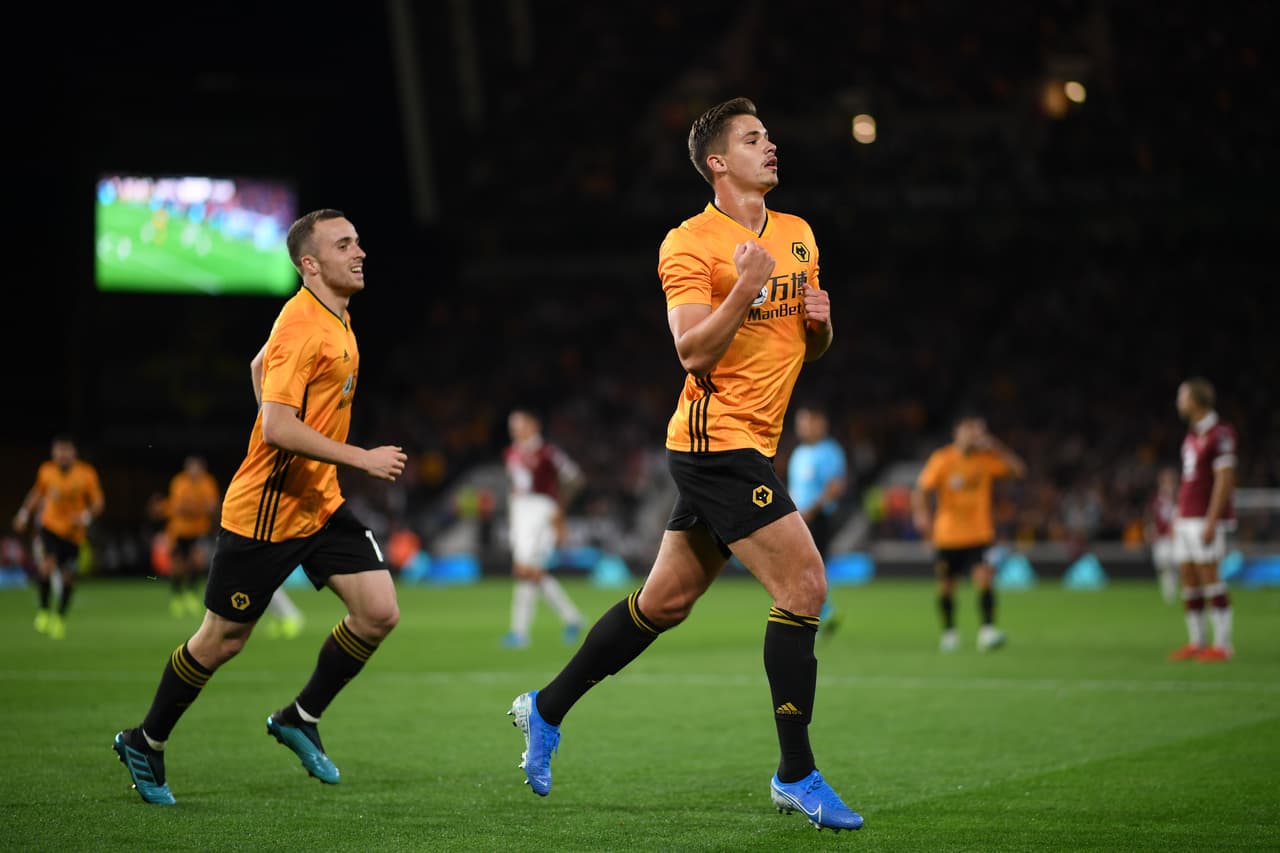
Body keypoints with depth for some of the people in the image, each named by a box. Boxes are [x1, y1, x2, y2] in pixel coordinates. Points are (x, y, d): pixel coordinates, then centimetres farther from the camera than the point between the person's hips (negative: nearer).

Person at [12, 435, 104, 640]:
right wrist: (25, 513, 11)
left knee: (68, 577, 7)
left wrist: (87, 515, -26)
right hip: (49, 526, 0)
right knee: (46, 566, -23)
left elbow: (98, 502, -8)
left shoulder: (87, 474, -12)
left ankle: (60, 617, 29)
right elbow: (37, 492, 14)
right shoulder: (46, 471, -6)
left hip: (73, 532, 0)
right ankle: (44, 611, -4)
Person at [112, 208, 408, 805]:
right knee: (221, 640, 4)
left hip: (320, 504, 8)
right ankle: (145, 743, 25)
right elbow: (276, 428, -29)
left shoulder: (335, 319, 8)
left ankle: (301, 718, 14)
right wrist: (362, 458, -28)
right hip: (265, 512, -8)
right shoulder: (300, 324, -21)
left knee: (379, 613, -4)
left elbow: (260, 366, 25)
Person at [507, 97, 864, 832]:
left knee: (665, 602, 14)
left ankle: (547, 709, 29)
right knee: (804, 585, -14)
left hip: (748, 445, 8)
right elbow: (693, 351, -17)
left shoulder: (798, 234, 14)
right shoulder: (690, 244, -10)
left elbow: (812, 347, 21)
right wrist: (745, 289, -28)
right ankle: (796, 775, -7)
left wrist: (819, 321, -1)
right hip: (719, 440, -8)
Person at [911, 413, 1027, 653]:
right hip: (946, 534, 0)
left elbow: (1020, 469, -8)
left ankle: (987, 631, -20)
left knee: (984, 578, -20)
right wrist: (921, 514, -27)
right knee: (946, 585, 9)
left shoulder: (987, 458, -1)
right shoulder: (942, 459, -6)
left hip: (979, 534, 0)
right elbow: (920, 490, -9)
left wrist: (996, 447, -18)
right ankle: (949, 632, 31)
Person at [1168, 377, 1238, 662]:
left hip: (1205, 519, -9)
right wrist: (1178, 516, 20)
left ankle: (1223, 644, -5)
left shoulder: (1220, 433, -12)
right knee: (1188, 579, 7)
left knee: (1209, 576, -9)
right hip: (1186, 519, 9)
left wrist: (1211, 521, -19)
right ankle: (1196, 642, 12)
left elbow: (1224, 478, -16)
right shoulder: (1192, 433, 16)